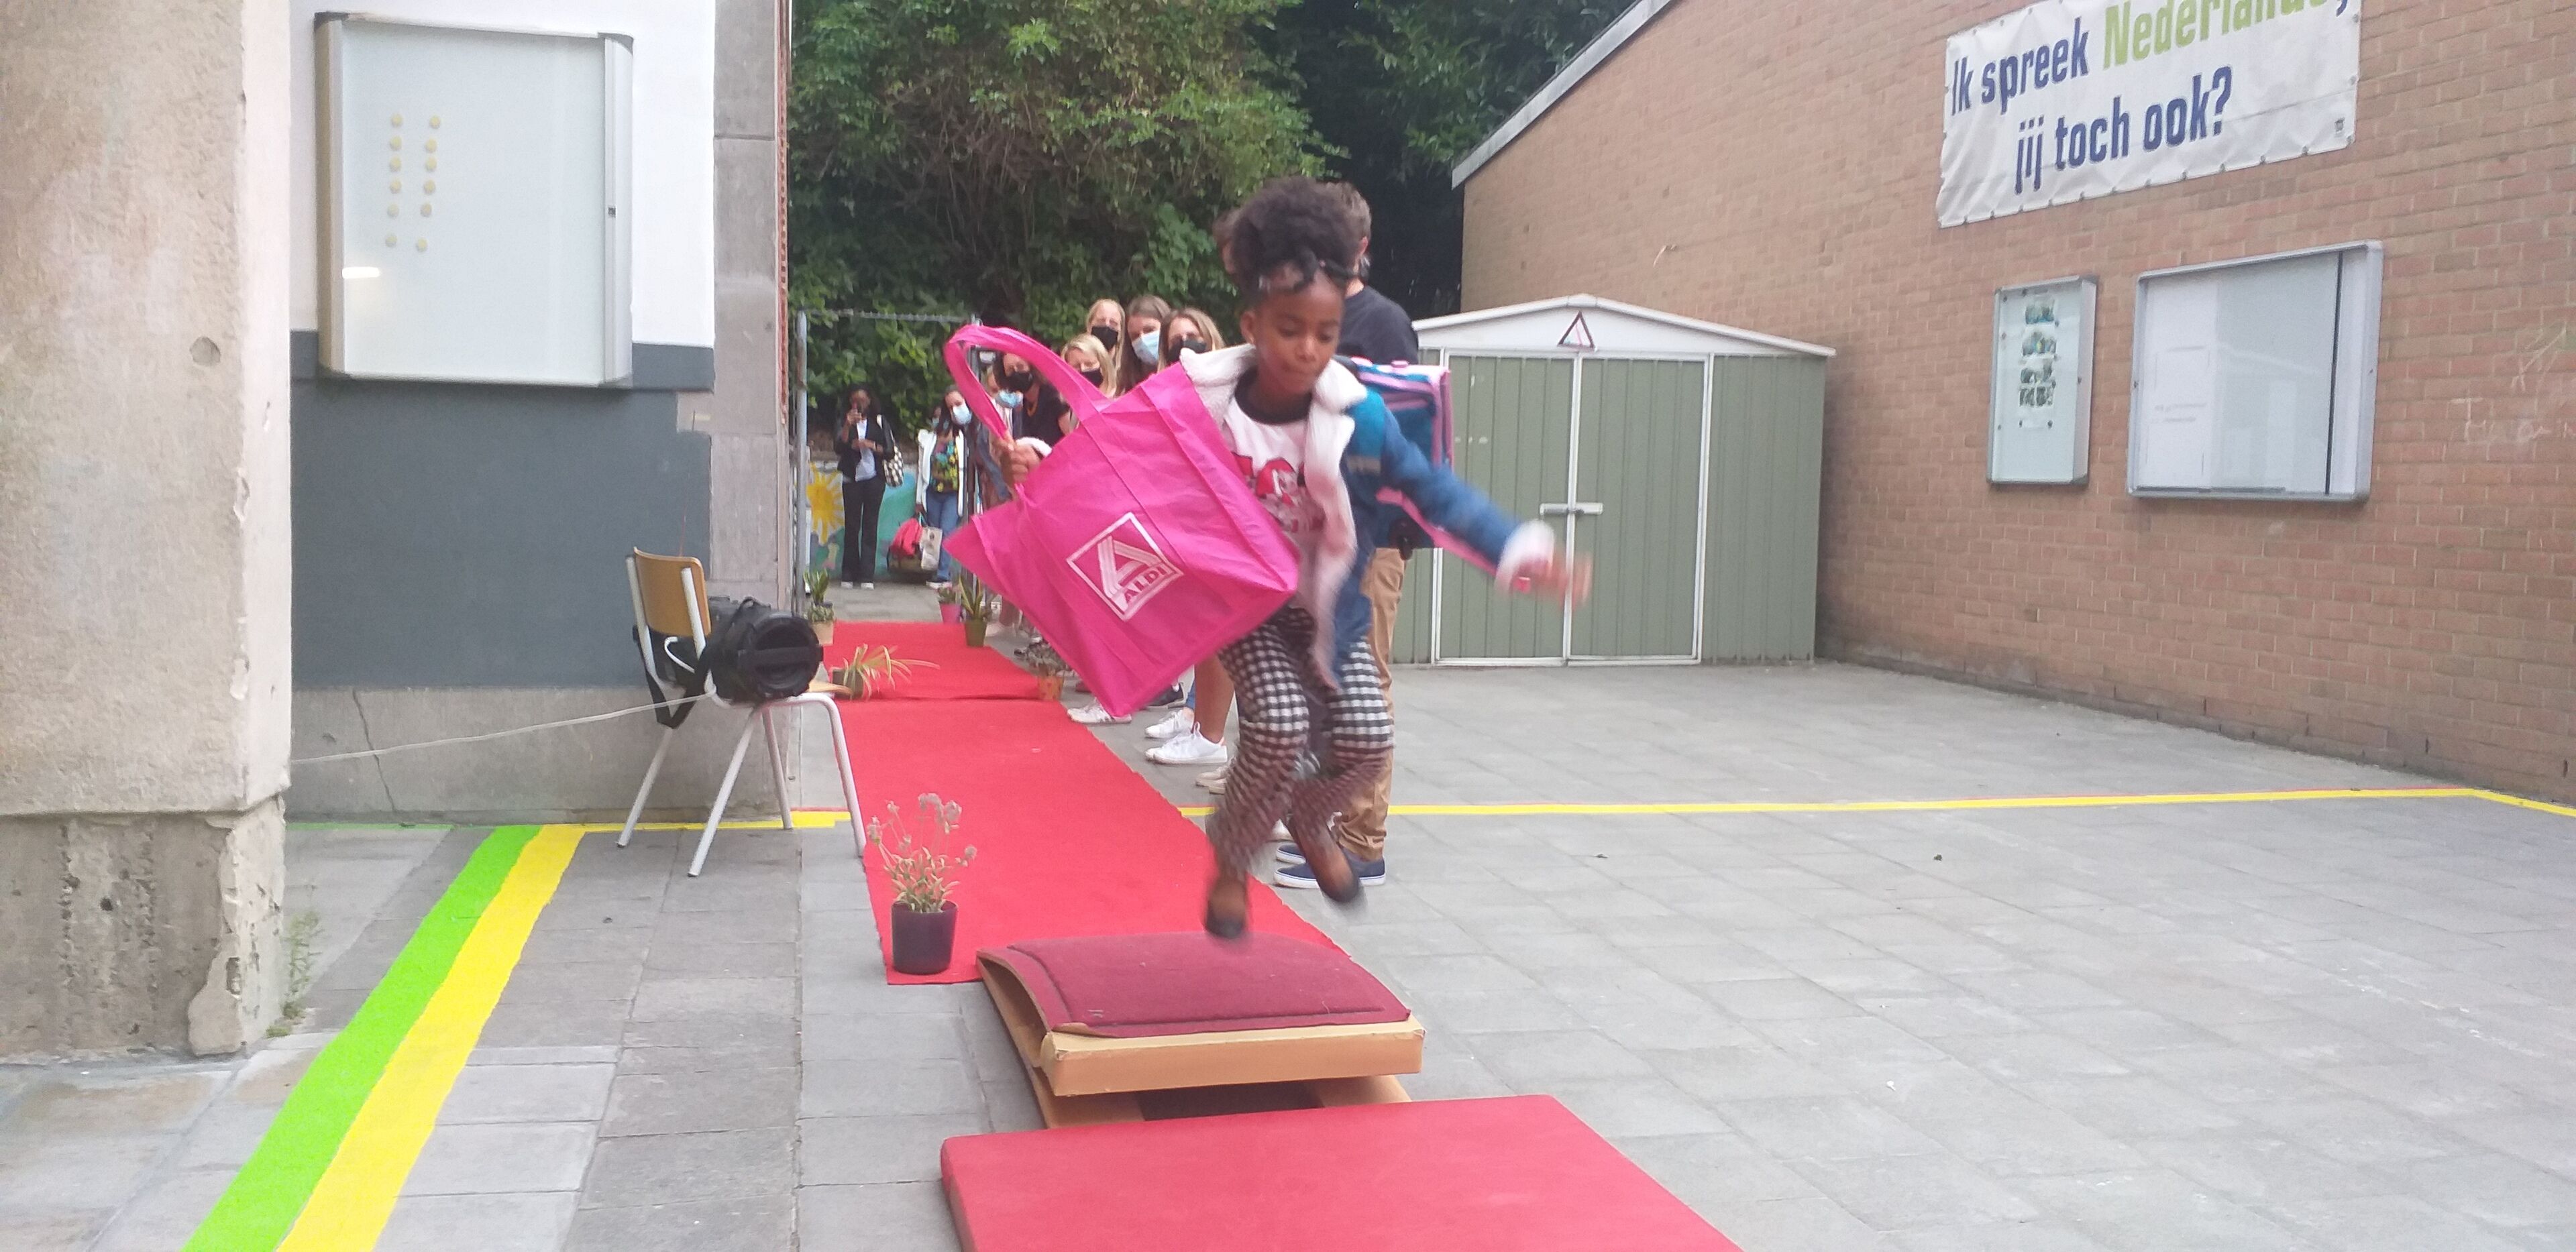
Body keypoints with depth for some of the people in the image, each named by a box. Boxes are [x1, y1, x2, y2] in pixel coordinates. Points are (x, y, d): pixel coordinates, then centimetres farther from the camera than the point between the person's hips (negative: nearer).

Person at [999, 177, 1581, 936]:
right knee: (1279, 723, -23)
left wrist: (1522, 553, -22)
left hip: (1326, 603, 2)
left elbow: (1434, 493, -13)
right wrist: (1044, 467, -21)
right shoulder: (1203, 403, -18)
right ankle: (1231, 859, 6)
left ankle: (1307, 818, 27)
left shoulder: (1356, 417, -17)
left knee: (1366, 737, -9)